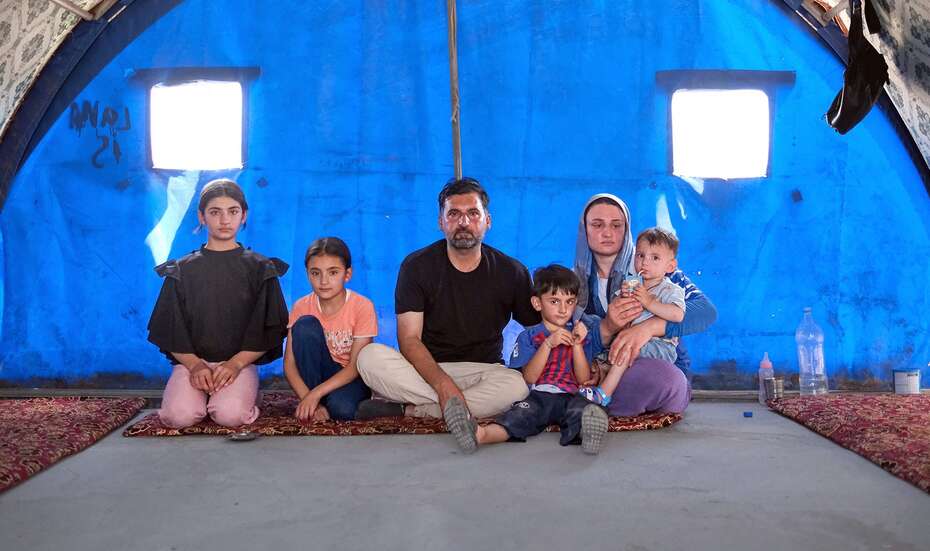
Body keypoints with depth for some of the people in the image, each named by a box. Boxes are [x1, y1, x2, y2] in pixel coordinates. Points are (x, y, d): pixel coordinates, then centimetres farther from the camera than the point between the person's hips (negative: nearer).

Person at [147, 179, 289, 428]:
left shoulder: (260, 269, 6)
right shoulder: (182, 270, 10)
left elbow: (268, 329, 2)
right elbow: (171, 330, 5)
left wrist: (236, 363, -12)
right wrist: (195, 365, -12)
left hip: (241, 362, -1)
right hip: (192, 361, 2)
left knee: (230, 415, -30)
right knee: (179, 416, -26)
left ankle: (246, 392, 3)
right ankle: (200, 392, 6)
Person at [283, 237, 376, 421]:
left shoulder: (363, 306, -18)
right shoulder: (302, 307, -10)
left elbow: (355, 366, -19)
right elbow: (289, 363, -11)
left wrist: (315, 394, -28)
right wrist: (308, 399, -25)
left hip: (351, 377, -3)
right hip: (318, 372, 3)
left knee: (341, 408, -37)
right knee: (306, 325, -24)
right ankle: (310, 406, -15)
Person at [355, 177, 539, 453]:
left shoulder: (511, 272, 0)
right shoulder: (417, 265, -4)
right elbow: (410, 340, -11)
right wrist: (443, 384, -29)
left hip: (482, 371, 1)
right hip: (424, 368, -1)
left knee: (516, 385, -33)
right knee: (370, 357, -27)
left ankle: (406, 409, -26)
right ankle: (461, 406, -29)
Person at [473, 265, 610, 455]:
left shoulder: (580, 333, 21)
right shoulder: (529, 336, 16)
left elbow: (584, 379, 11)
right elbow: (529, 378, 1)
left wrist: (577, 345, -2)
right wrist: (548, 344, -8)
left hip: (570, 397, 1)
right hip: (537, 396, -1)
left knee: (582, 407, -35)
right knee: (520, 414, -34)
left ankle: (587, 431, -68)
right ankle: (480, 434, -61)